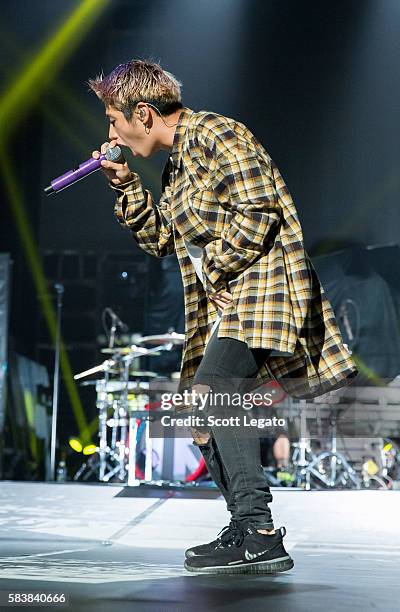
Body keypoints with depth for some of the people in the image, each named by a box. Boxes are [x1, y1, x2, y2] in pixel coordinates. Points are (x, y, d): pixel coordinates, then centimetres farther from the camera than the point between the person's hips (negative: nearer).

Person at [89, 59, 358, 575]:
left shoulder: (215, 135, -8)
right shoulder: (177, 162, 22)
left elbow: (258, 211, -19)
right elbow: (161, 238, 25)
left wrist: (213, 269, -12)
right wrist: (125, 185, 14)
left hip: (261, 285, -11)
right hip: (223, 302, 11)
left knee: (211, 390, -28)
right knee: (201, 415, 8)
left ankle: (259, 535, -28)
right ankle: (249, 534, 14)